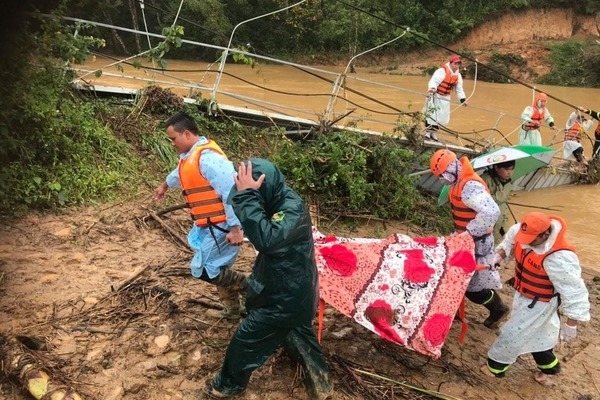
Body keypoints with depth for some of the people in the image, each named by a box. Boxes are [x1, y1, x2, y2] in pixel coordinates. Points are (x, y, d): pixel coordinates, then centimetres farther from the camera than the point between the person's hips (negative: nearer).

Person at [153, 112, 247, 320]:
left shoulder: (207, 157, -23)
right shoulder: (191, 155, 10)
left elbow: (231, 192, -28)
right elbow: (181, 171, 36)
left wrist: (235, 228, -30)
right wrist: (165, 185, 55)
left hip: (222, 227, -10)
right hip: (209, 225, 10)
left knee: (203, 270, -8)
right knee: (216, 266, 18)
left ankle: (250, 286, 7)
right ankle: (232, 309, 33)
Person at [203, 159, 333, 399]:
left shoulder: (293, 209, -31)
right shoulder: (279, 202, -1)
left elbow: (266, 239, -47)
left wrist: (247, 197, -43)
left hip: (287, 297, -9)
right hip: (293, 291, 9)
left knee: (246, 337, 7)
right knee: (299, 336, 26)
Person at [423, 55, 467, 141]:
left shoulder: (458, 75, 4)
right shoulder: (442, 71, -18)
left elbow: (459, 88, 13)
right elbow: (433, 81, -26)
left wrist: (463, 99, 8)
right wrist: (432, 89, -46)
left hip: (445, 98, 7)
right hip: (435, 95, -7)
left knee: (443, 117, 6)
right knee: (431, 114, -9)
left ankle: (433, 133, 18)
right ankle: (427, 132, 1)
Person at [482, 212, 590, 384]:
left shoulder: (559, 258, -39)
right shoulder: (524, 231, -19)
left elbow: (573, 292, -30)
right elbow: (510, 242, 6)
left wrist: (571, 324, -25)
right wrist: (498, 256, -10)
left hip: (539, 302, -8)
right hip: (524, 294, 8)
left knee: (513, 334, 4)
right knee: (536, 333, 26)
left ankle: (495, 367, 27)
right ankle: (548, 366, 49)